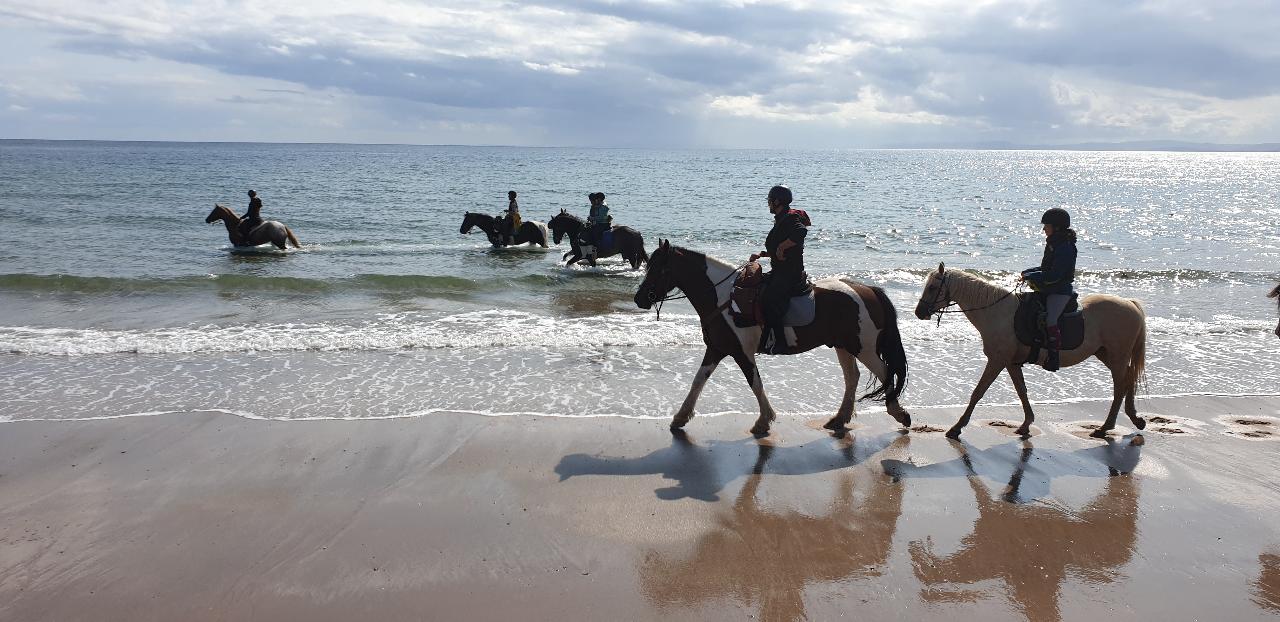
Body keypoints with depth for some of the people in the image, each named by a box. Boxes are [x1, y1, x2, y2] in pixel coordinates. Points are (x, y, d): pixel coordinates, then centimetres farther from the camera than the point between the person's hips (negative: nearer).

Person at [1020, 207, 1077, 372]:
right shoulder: (1053, 244, 13)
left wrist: (1032, 276, -20)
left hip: (1060, 291, -11)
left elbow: (1054, 275, -24)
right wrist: (1029, 272, 6)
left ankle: (1054, 358, -21)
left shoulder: (1065, 247, -18)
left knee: (1050, 321, -24)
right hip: (1049, 290, 11)